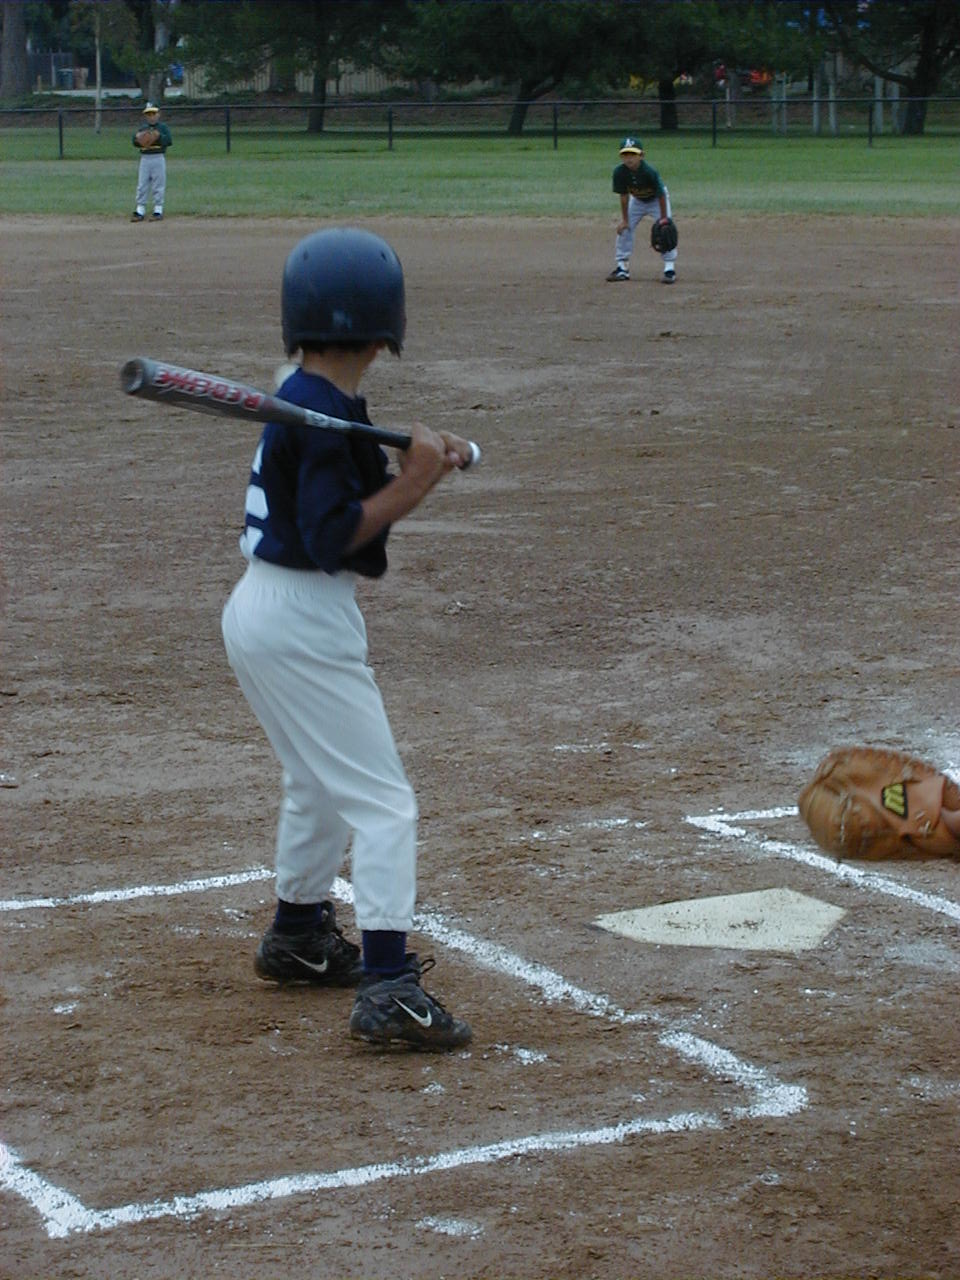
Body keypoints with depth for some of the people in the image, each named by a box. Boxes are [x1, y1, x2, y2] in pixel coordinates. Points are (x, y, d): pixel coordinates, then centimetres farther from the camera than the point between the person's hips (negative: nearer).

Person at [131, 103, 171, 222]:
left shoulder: (163, 127, 3)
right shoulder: (142, 128, 13)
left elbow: (169, 141, -7)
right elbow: (135, 142, 8)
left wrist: (159, 136, -22)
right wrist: (137, 138, -13)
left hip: (158, 158, -4)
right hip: (145, 159, 4)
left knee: (159, 186, -1)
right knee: (142, 186, 3)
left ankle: (158, 210, 5)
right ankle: (140, 211, 6)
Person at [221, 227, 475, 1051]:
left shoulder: (301, 400, 10)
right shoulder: (327, 417, -19)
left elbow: (342, 501, 12)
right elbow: (334, 537, -24)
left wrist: (423, 466, -1)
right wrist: (413, 482, -24)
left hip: (260, 610, 10)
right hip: (304, 622, -10)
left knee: (320, 783, 27)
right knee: (382, 803, -10)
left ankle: (299, 936, 43)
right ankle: (388, 989, -15)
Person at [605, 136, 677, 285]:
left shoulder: (650, 172, -37)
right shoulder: (619, 172, -26)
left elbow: (661, 195, -27)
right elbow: (624, 196, -15)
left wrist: (663, 218, -22)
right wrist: (624, 219, -12)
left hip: (656, 200, -4)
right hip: (637, 200, 4)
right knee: (623, 229, -1)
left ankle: (670, 268, -8)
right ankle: (622, 268, 8)